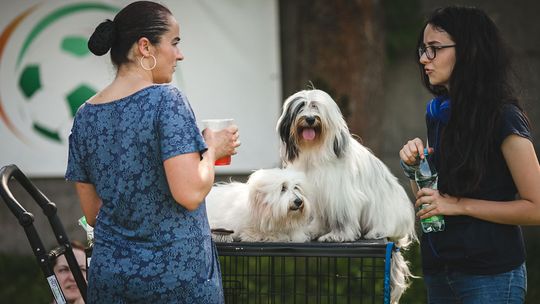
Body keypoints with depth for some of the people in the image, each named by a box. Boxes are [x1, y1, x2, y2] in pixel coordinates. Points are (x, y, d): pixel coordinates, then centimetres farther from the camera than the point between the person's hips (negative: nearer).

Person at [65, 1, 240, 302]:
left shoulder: (84, 116, 4)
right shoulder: (167, 100, -14)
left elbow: (92, 213, 9)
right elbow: (189, 193, -21)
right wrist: (213, 148, -4)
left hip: (110, 270, 5)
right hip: (179, 272, -5)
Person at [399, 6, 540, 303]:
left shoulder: (503, 118, -13)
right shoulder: (438, 113, 9)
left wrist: (460, 205, -19)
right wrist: (413, 168, -3)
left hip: (491, 276, -7)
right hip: (439, 272, 7)